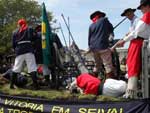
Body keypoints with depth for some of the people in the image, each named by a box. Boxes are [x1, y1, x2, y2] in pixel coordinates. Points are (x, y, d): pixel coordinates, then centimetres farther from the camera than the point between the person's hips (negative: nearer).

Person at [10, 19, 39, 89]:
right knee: (32, 68, -8)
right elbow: (32, 38, -1)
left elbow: (13, 44, 14)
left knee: (16, 69, 11)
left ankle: (12, 85, 14)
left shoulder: (15, 32, 18)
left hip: (19, 51, 3)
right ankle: (35, 85, -17)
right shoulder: (29, 29, 12)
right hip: (28, 50, -3)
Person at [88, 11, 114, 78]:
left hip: (93, 48, 6)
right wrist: (107, 33, 33)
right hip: (103, 46, -6)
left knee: (97, 65, 18)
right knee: (108, 65, -5)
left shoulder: (91, 26, 14)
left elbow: (89, 38, 16)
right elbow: (111, 29, 15)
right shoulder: (104, 20, 4)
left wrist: (90, 47, 24)